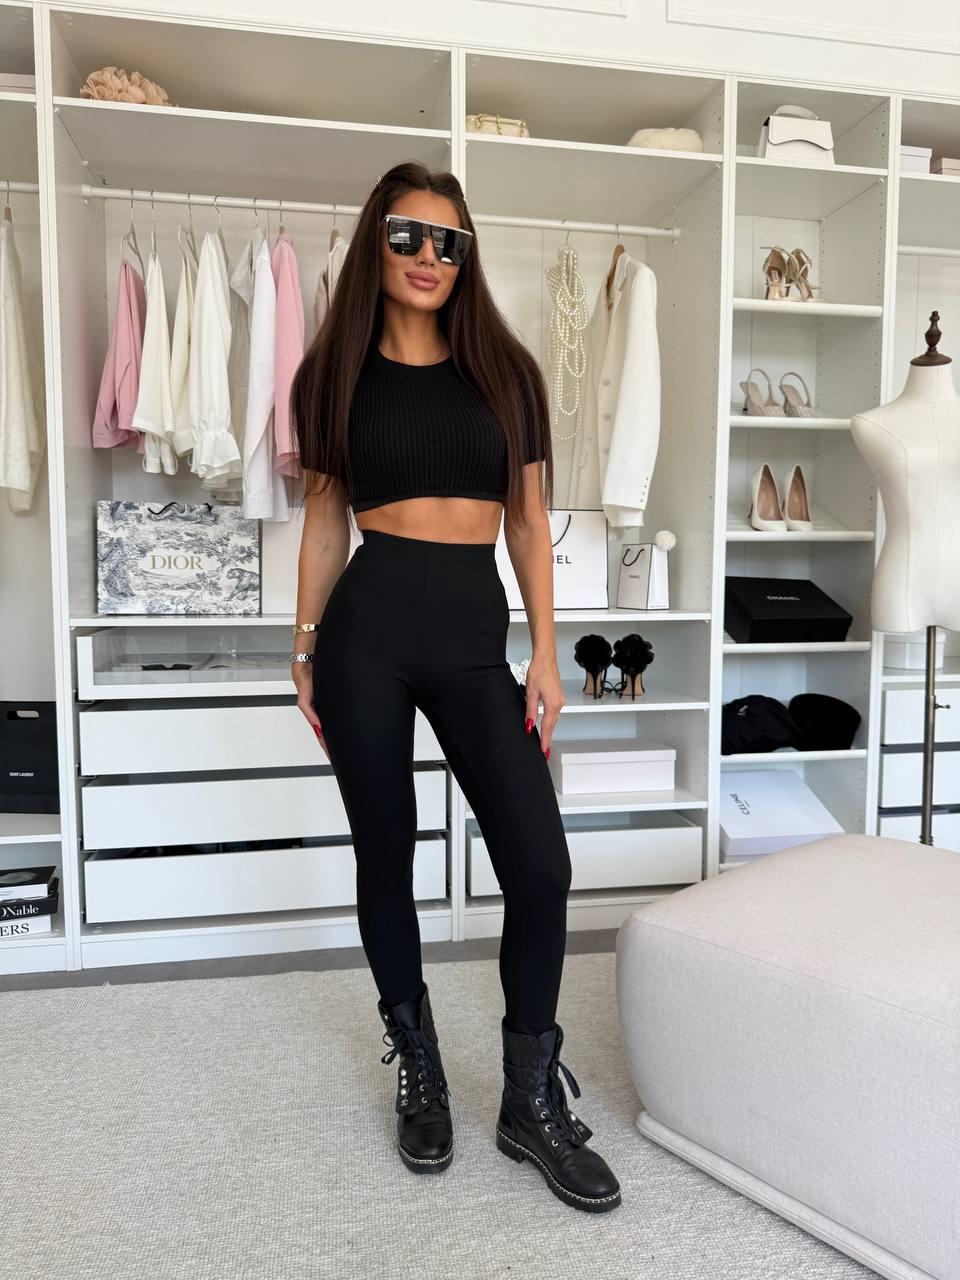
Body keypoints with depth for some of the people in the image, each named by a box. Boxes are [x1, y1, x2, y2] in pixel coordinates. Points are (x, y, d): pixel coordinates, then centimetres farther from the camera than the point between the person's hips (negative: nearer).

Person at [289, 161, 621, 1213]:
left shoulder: (504, 370, 9)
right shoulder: (337, 373, 8)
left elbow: (529, 521, 8)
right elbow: (324, 520, 11)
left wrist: (545, 654, 2)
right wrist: (305, 647, 8)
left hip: (476, 632, 1)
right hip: (370, 623, 0)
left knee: (540, 865, -5)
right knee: (386, 856, 8)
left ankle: (533, 1101, 16)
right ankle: (419, 1072, 30)